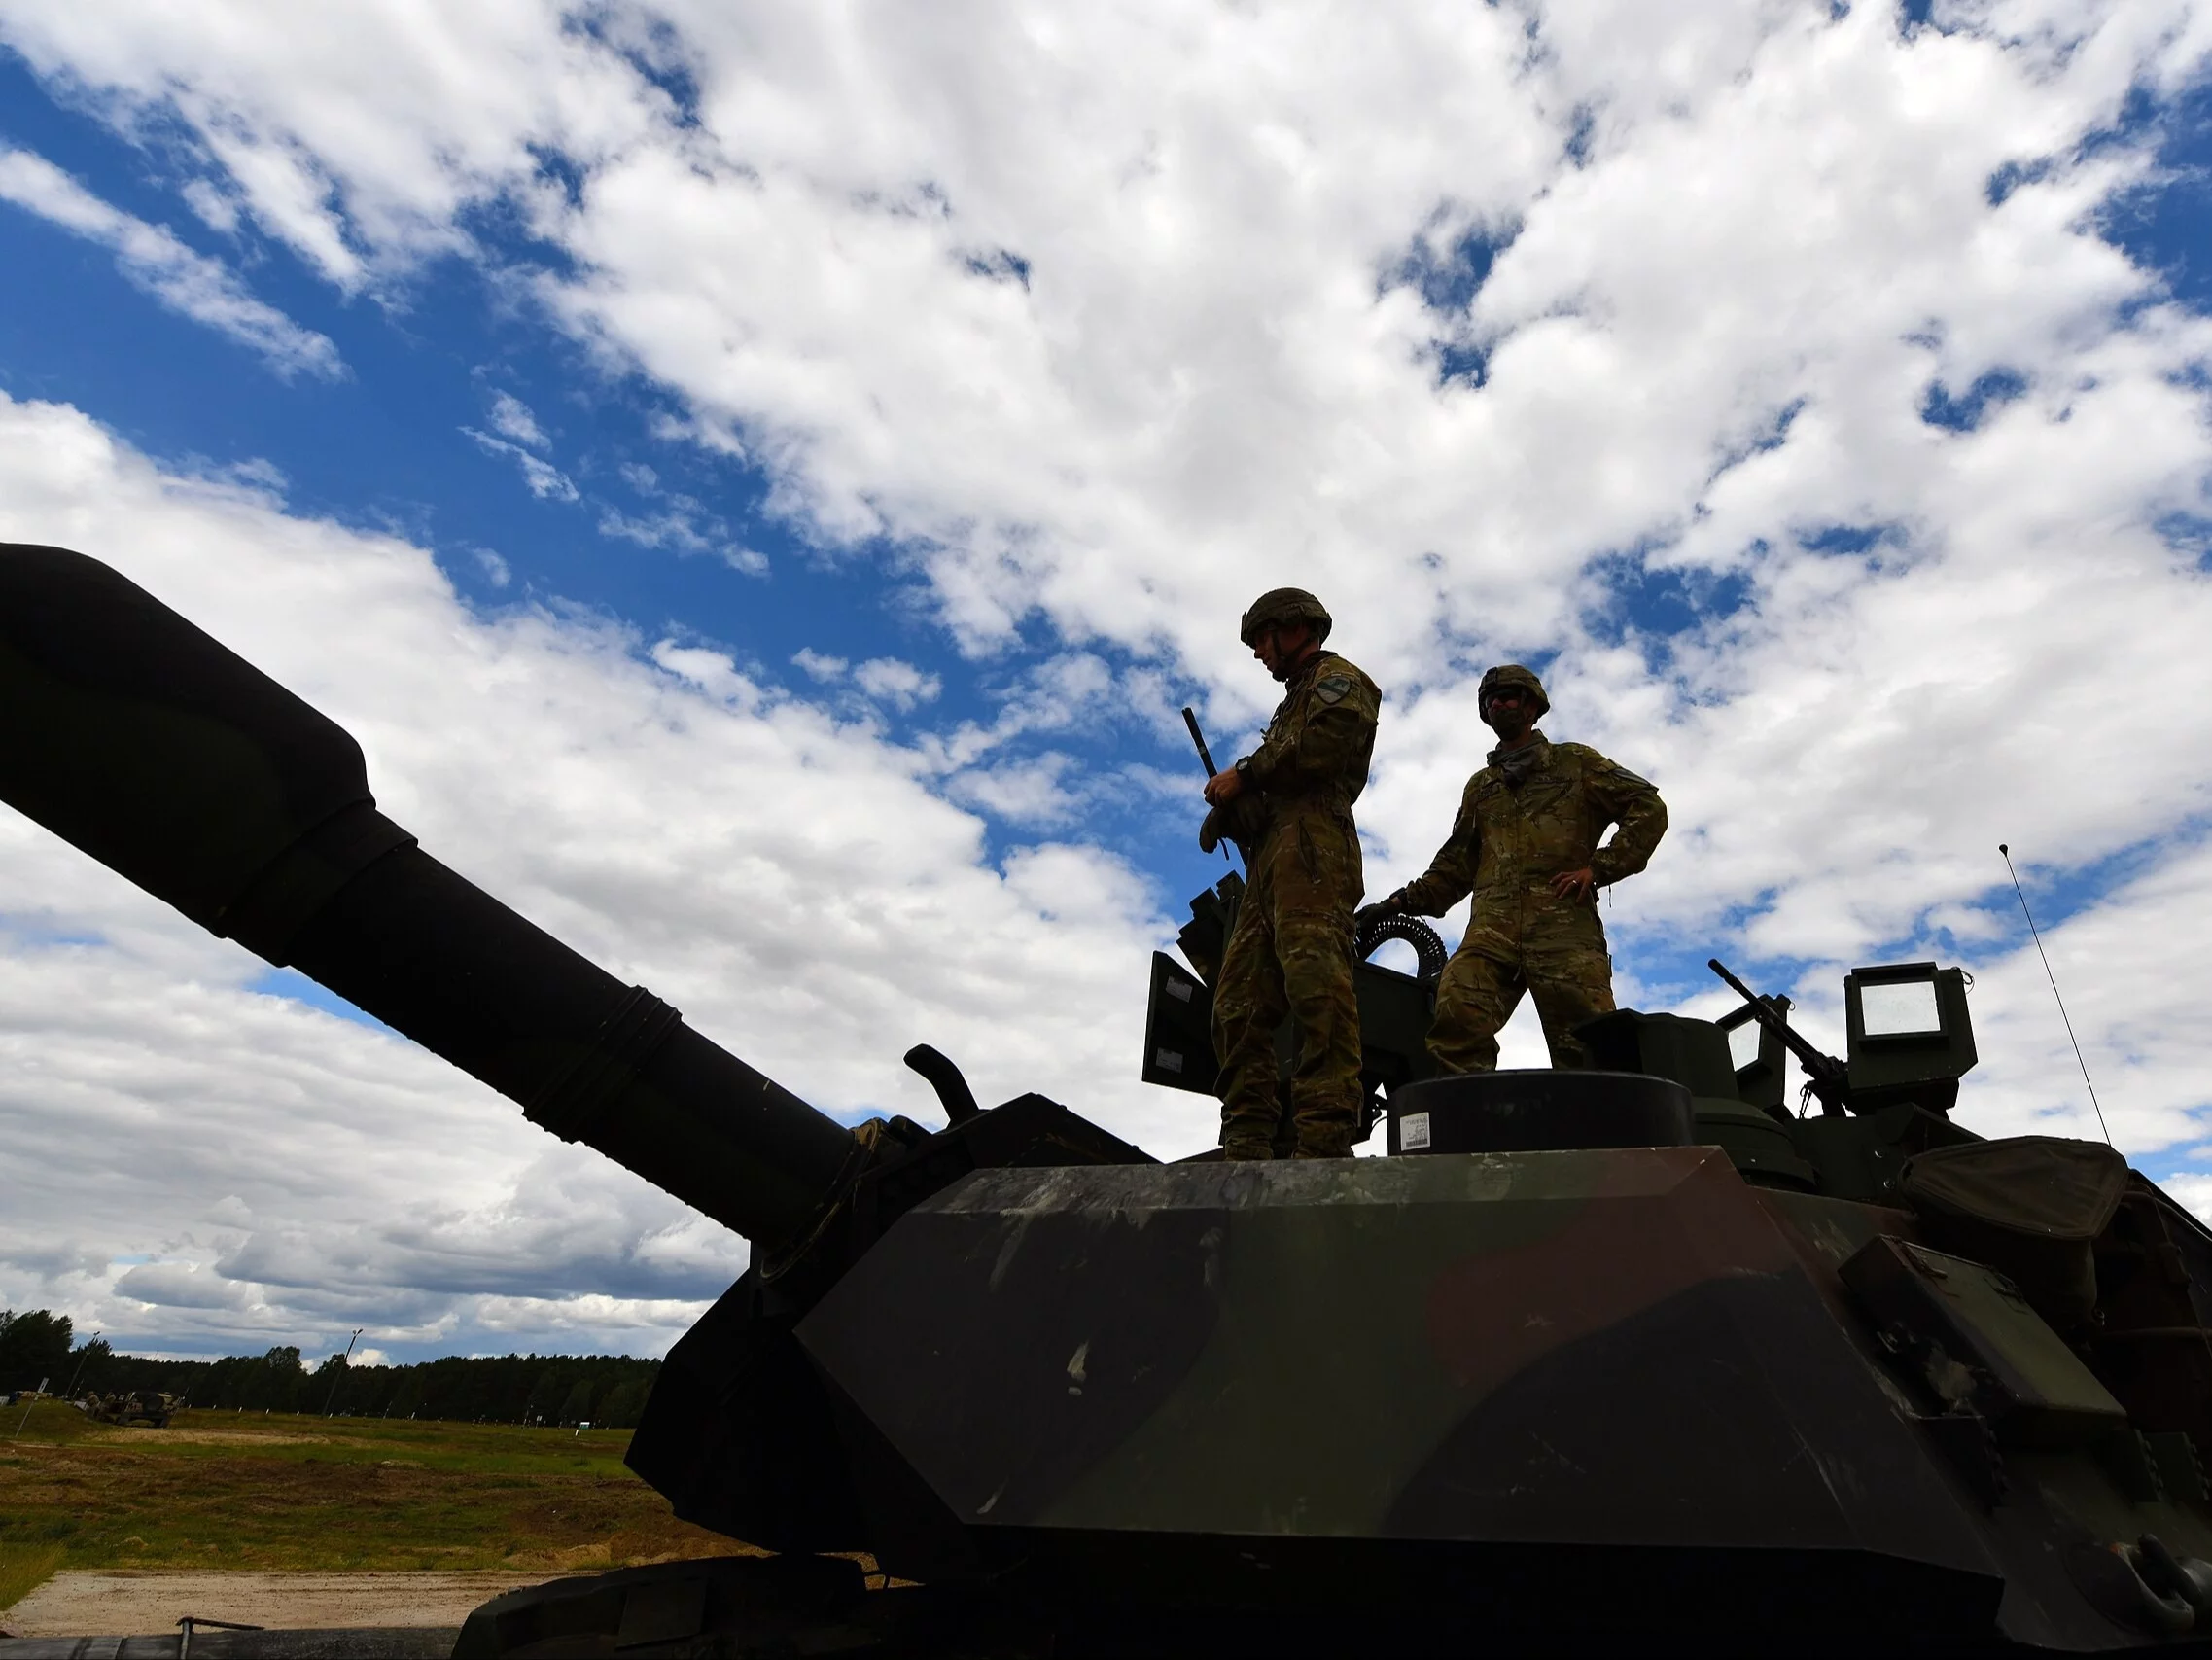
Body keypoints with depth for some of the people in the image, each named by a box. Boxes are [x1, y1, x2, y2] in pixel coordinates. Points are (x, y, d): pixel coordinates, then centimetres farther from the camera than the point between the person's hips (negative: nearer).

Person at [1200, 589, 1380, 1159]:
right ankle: (1246, 1145, -5)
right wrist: (1230, 803, 7)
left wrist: (1244, 775, -3)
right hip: (1270, 860, 9)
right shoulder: (1294, 700, 39)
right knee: (1239, 1003, -2)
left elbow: (1322, 743, -11)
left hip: (1309, 841, -9)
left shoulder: (1337, 678, 12)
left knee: (1315, 982, -22)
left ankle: (1325, 1139, -29)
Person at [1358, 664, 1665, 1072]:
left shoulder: (1575, 763, 21)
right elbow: (1457, 863, 27)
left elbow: (1648, 809, 11)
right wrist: (1404, 902, 13)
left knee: (1587, 1048, -12)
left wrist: (1598, 868, -1)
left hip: (1563, 921, -3)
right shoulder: (1479, 786, 33)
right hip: (1491, 927, 3)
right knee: (1455, 1017, -24)